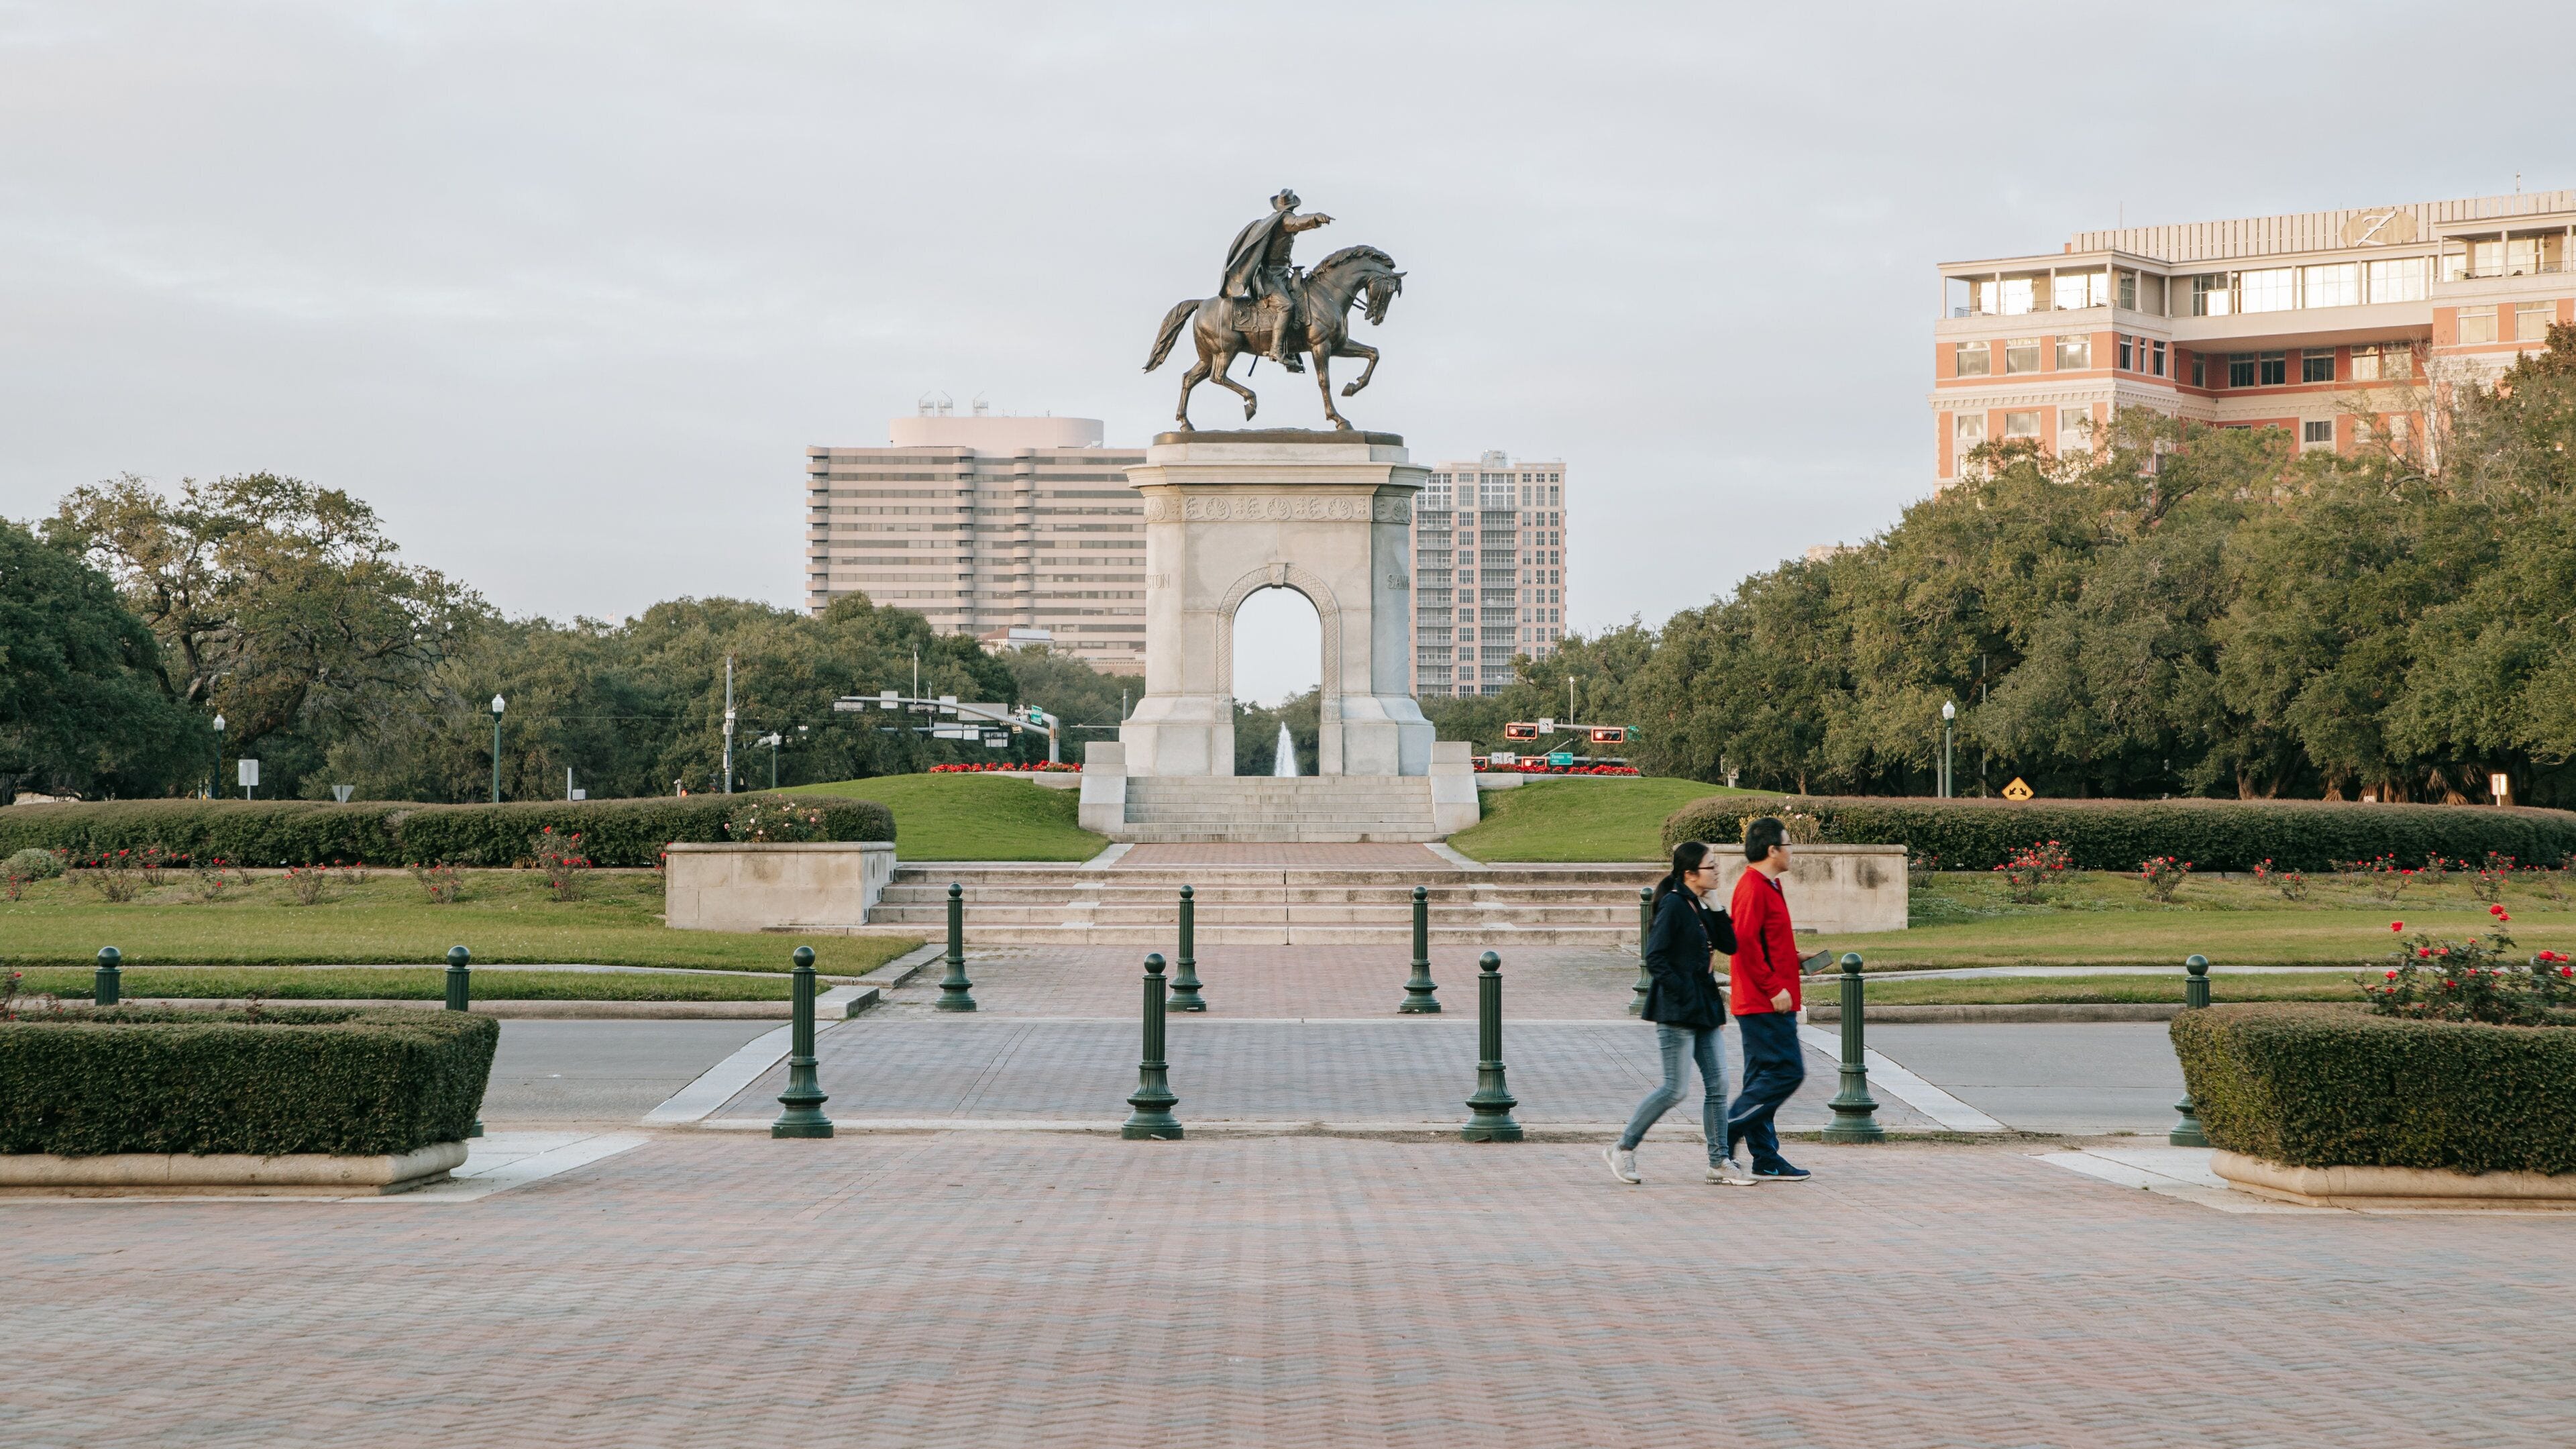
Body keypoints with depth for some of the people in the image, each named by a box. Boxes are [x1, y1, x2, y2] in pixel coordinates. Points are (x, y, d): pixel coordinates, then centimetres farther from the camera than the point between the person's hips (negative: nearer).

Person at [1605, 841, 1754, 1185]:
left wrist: (1715, 908, -2)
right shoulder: (1673, 905, -13)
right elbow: (1655, 958, -17)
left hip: (1704, 1008, 9)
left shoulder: (1702, 908, 12)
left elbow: (1729, 945, 7)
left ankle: (1719, 1162, 11)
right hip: (1677, 1013, -9)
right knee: (1675, 1090, -6)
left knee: (1717, 1085, 6)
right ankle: (1623, 1150, 7)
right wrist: (1681, 994, -18)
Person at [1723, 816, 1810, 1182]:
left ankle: (1766, 1159, 12)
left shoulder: (1766, 887, 18)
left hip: (1767, 1003, 11)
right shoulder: (1754, 888, -15)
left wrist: (1794, 959, 15)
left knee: (1764, 1077, 10)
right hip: (1766, 1002, -11)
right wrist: (1774, 987, -21)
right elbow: (1745, 942, -23)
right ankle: (1727, 1134, -8)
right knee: (1786, 1071, -10)